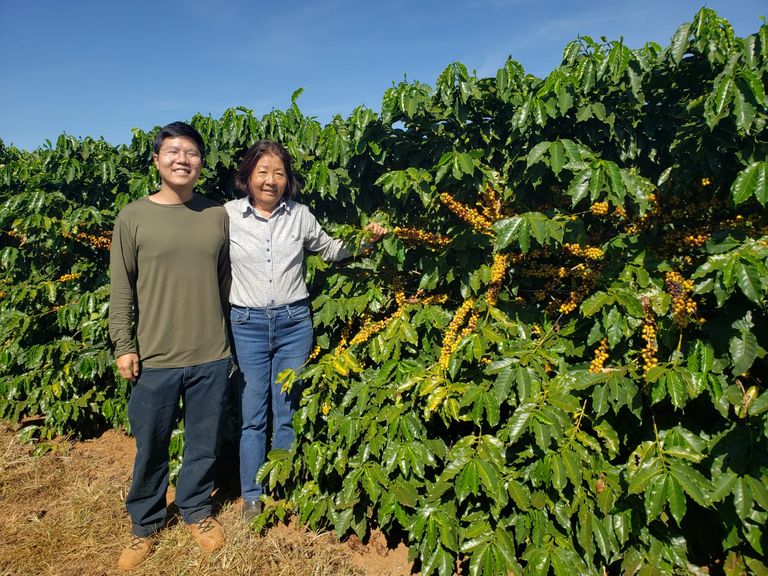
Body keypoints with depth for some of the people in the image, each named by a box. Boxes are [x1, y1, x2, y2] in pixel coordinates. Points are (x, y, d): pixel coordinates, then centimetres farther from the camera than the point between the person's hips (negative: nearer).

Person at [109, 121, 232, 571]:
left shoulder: (218, 215, 3)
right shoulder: (133, 218, -2)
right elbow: (122, 289, 1)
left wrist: (232, 340, 11)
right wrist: (123, 346, -3)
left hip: (212, 357, 1)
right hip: (154, 359, -1)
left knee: (204, 443, 14)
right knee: (151, 447, 12)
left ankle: (197, 510, 37)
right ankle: (146, 524, 35)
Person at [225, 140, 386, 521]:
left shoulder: (300, 215, 3)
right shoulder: (228, 215, -2)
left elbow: (330, 250, 16)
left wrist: (365, 240, 0)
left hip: (294, 322, 1)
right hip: (247, 324, -1)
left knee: (288, 414, 11)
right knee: (252, 415, 7)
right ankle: (252, 497, 25)